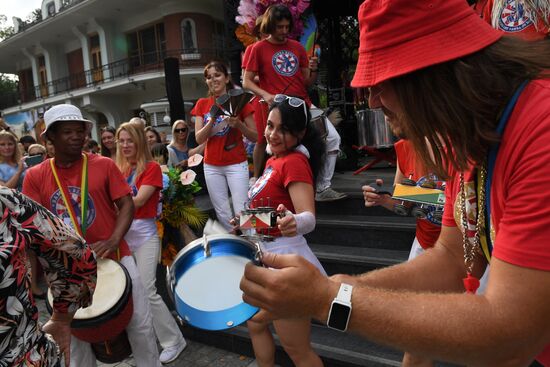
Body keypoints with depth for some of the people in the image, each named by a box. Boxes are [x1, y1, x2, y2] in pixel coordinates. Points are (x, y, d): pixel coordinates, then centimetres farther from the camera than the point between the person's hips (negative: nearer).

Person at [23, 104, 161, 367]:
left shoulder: (103, 165, -5)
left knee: (140, 323, 5)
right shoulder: (35, 176, -1)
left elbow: (127, 205, -7)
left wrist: (113, 241, -22)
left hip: (114, 256, -1)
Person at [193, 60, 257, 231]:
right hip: (211, 166, 3)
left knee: (241, 211, -9)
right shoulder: (202, 104, 7)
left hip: (236, 164, -3)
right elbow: (199, 138, -1)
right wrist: (212, 120, -17)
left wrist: (239, 124, -20)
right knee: (222, 214, 6)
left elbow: (255, 137, -2)